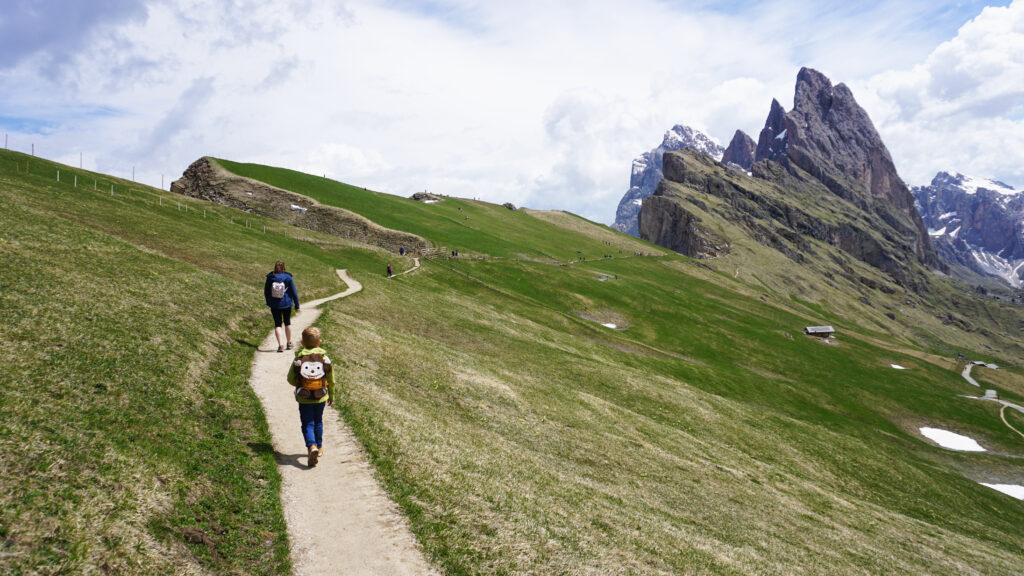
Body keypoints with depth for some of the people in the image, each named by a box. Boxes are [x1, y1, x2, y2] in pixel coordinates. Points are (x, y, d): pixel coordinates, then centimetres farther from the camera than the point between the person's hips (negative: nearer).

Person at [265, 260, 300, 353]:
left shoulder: (270, 278, -6)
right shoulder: (288, 278, -9)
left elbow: (266, 292, 4)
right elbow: (294, 292, -6)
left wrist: (268, 302, 20)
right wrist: (297, 305, 1)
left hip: (274, 305, 0)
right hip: (286, 304, 0)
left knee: (277, 324, 4)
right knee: (287, 322, 18)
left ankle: (280, 345, -11)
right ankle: (289, 343, 29)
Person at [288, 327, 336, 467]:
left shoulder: (299, 359, -9)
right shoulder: (325, 357, -5)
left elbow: (291, 379, -5)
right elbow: (331, 380, 2)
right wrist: (331, 396, 14)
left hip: (304, 398, -2)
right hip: (321, 397, 2)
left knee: (307, 424, 2)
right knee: (318, 422, 21)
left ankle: (312, 446, -21)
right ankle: (319, 448, 31)